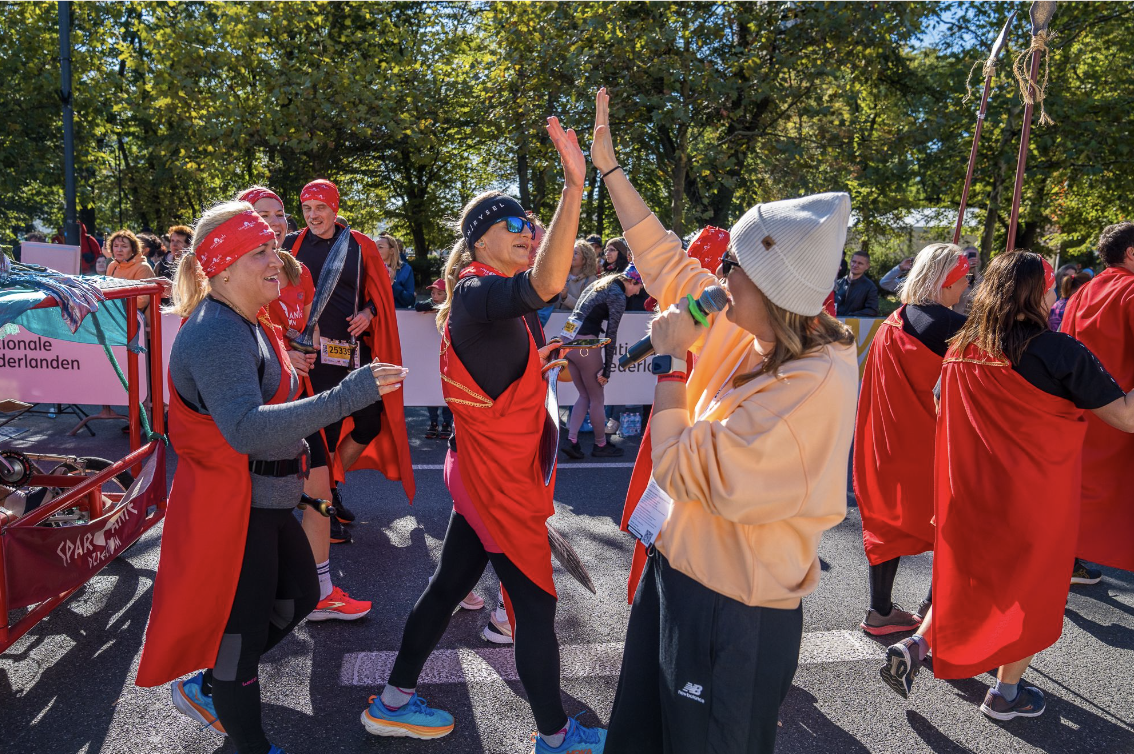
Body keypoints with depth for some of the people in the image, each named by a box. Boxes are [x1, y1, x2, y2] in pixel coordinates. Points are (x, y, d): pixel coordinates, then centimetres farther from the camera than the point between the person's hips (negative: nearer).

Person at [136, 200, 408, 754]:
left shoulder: (247, 326, 10)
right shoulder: (216, 333, -24)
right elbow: (246, 428, -38)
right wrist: (346, 396, -43)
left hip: (265, 499, 10)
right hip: (232, 504, -10)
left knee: (299, 594, 21)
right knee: (243, 623, 5)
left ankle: (205, 686, 38)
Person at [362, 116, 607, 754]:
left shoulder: (483, 296, 11)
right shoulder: (479, 292, -20)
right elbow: (546, 285, -42)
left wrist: (537, 361, 20)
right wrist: (575, 186, -46)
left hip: (483, 473, 10)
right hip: (502, 482, -10)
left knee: (450, 581, 20)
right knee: (537, 609, 4)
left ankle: (394, 702, 35)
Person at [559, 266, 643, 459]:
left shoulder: (600, 284, 18)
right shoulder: (618, 296, -8)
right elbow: (611, 334, -12)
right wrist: (607, 369, -10)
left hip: (566, 339, 8)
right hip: (583, 344, -8)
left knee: (584, 396, 16)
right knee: (596, 398, 7)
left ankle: (571, 440, 7)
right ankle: (600, 445, 20)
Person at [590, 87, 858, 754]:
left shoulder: (814, 382, -28)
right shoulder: (746, 332, -4)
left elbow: (682, 472, -27)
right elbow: (667, 263, 8)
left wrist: (671, 359, -20)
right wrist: (609, 165, 10)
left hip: (734, 610, -8)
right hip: (680, 567, 8)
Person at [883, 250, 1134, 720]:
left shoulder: (960, 350, -2)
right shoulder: (1060, 353, -18)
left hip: (968, 493, 5)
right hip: (1036, 498, -4)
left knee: (968, 576, 24)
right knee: (1031, 585, 15)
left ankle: (916, 645, 12)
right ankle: (1006, 693, 27)